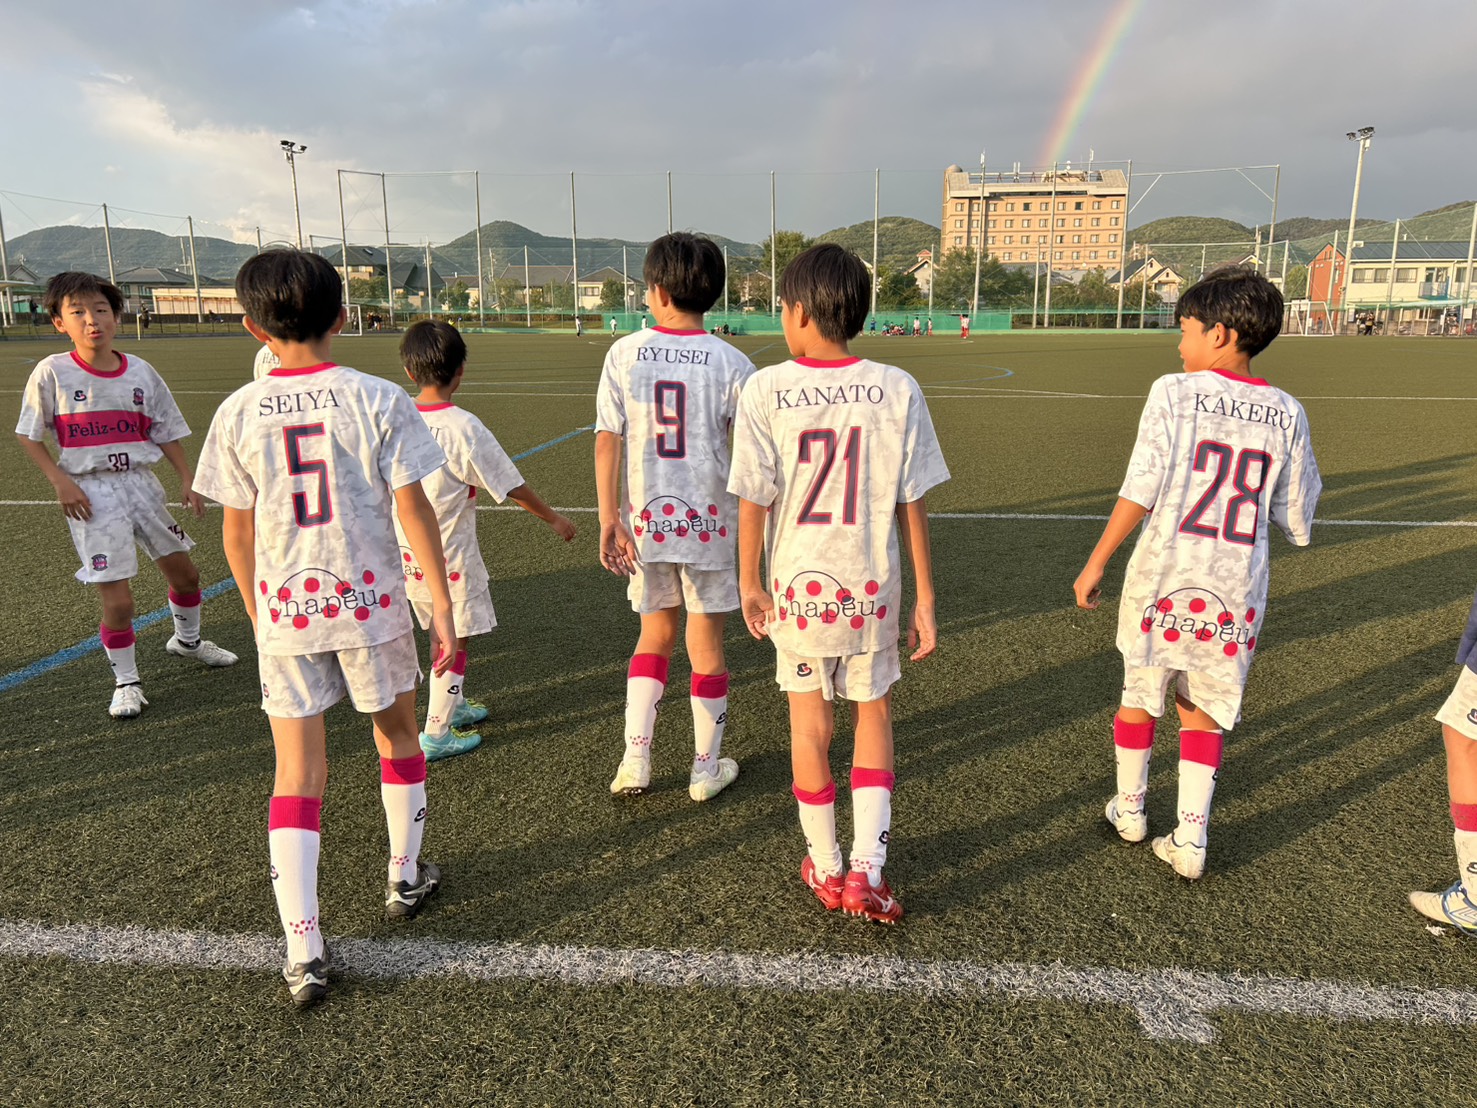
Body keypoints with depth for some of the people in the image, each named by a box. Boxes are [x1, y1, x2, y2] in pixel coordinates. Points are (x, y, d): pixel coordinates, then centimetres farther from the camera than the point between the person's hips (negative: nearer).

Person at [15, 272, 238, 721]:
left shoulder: (141, 372, 1)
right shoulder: (52, 372, -9)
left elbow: (166, 432, 8)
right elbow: (29, 436, -1)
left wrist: (188, 479, 1)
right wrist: (61, 482, -12)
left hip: (141, 483, 4)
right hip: (91, 494, -4)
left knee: (184, 572, 15)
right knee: (117, 599, -6)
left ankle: (187, 639, 44)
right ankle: (125, 681, 16)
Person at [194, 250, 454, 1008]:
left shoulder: (238, 413, -3)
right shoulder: (378, 399, -8)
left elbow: (237, 529, 2)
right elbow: (413, 510, -9)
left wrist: (256, 610, 17)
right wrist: (442, 607, -3)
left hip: (284, 610, 1)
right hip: (370, 601, -1)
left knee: (296, 774, 8)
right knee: (397, 736, 21)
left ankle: (303, 951, 6)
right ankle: (405, 879, 38)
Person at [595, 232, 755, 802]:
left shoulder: (624, 353, -3)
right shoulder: (731, 363, -7)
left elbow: (607, 439, -4)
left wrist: (609, 519, 0)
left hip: (645, 519, 2)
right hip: (709, 521, -2)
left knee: (654, 635, 20)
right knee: (706, 645, 11)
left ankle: (635, 758, 14)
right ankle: (706, 768, 24)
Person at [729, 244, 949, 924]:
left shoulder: (766, 390, -11)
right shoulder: (898, 390, -8)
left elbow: (754, 500, -8)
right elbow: (913, 505, -6)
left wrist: (748, 581, 6)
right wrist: (925, 596, 3)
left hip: (797, 585, 0)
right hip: (873, 586, 1)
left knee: (810, 727, 16)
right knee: (873, 715, 20)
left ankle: (825, 870, 31)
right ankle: (867, 869, 15)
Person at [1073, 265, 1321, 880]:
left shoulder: (1173, 392, -9)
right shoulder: (1286, 413, 3)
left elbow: (1139, 493, -14)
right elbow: (1297, 524, 6)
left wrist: (1096, 562, -6)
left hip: (1163, 577, -3)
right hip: (1237, 590, 3)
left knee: (1139, 692, 17)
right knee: (1204, 709, 17)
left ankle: (1129, 808, 35)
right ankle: (1190, 839, 17)